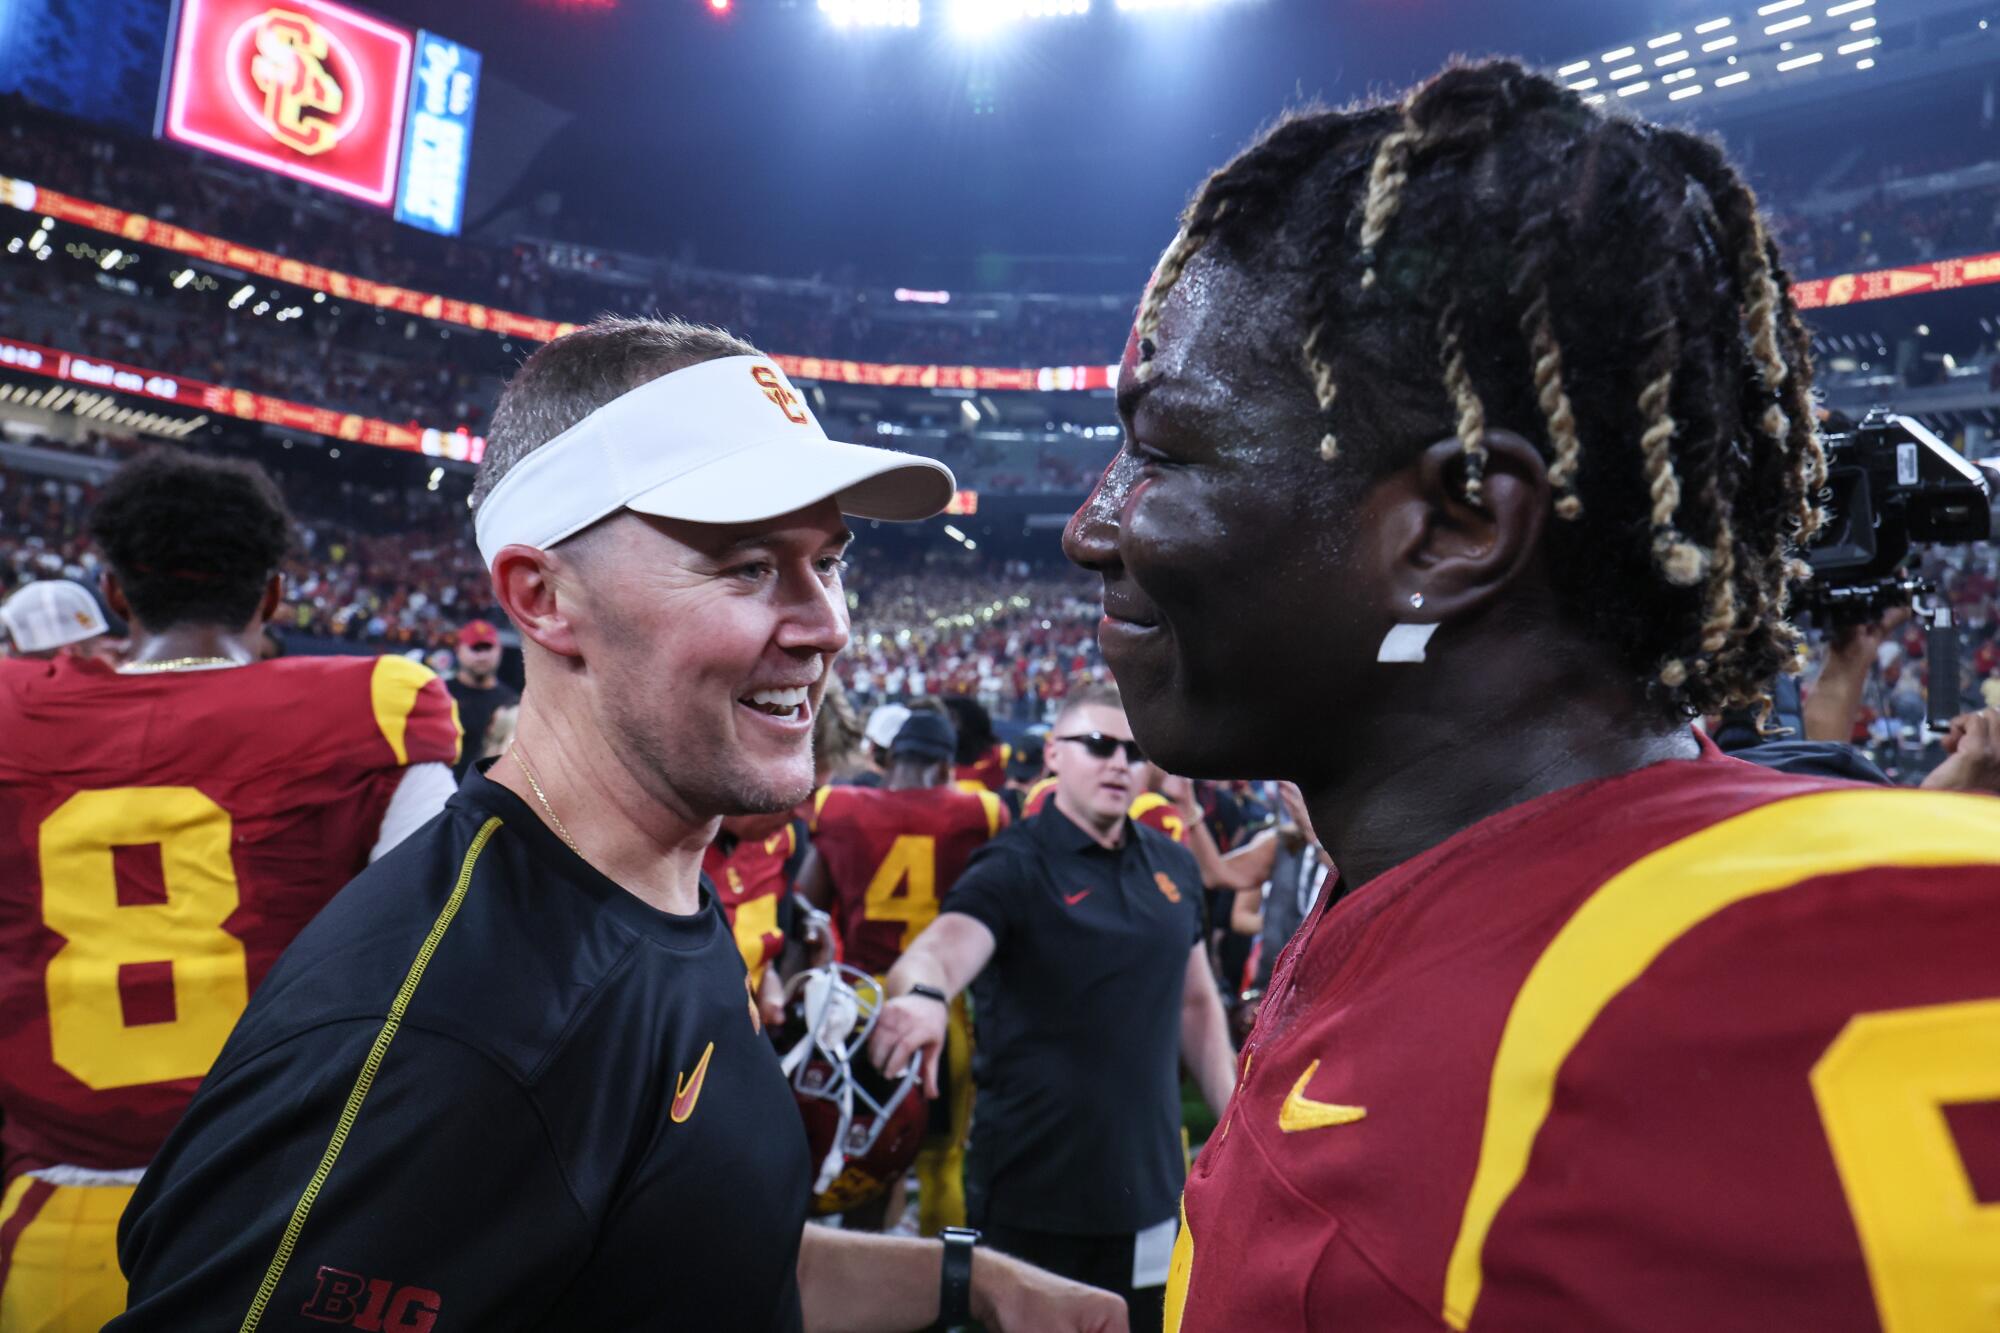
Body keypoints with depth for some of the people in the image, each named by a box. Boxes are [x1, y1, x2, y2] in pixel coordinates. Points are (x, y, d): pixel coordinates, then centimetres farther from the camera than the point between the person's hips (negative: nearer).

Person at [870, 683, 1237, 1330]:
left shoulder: (1173, 866, 6)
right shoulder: (1014, 867, -12)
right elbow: (940, 950, -30)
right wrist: (922, 993, -52)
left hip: (1149, 1185, 5)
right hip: (1032, 1196, -5)